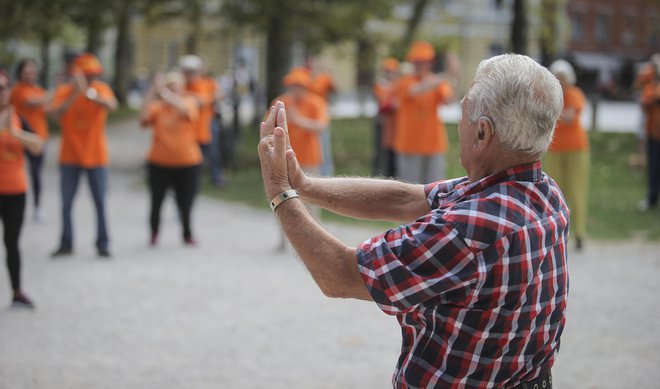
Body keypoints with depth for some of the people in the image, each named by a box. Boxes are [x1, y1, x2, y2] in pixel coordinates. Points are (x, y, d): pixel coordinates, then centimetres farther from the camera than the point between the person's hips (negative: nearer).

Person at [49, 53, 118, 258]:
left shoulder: (102, 88, -6)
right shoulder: (64, 91, -5)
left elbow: (112, 105, -29)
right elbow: (55, 113, -23)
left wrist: (88, 92, -43)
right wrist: (75, 94, -33)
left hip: (96, 157, -1)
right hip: (70, 157, 1)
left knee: (100, 203, 1)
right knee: (66, 203, 2)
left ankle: (103, 244, 8)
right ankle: (66, 244, 11)